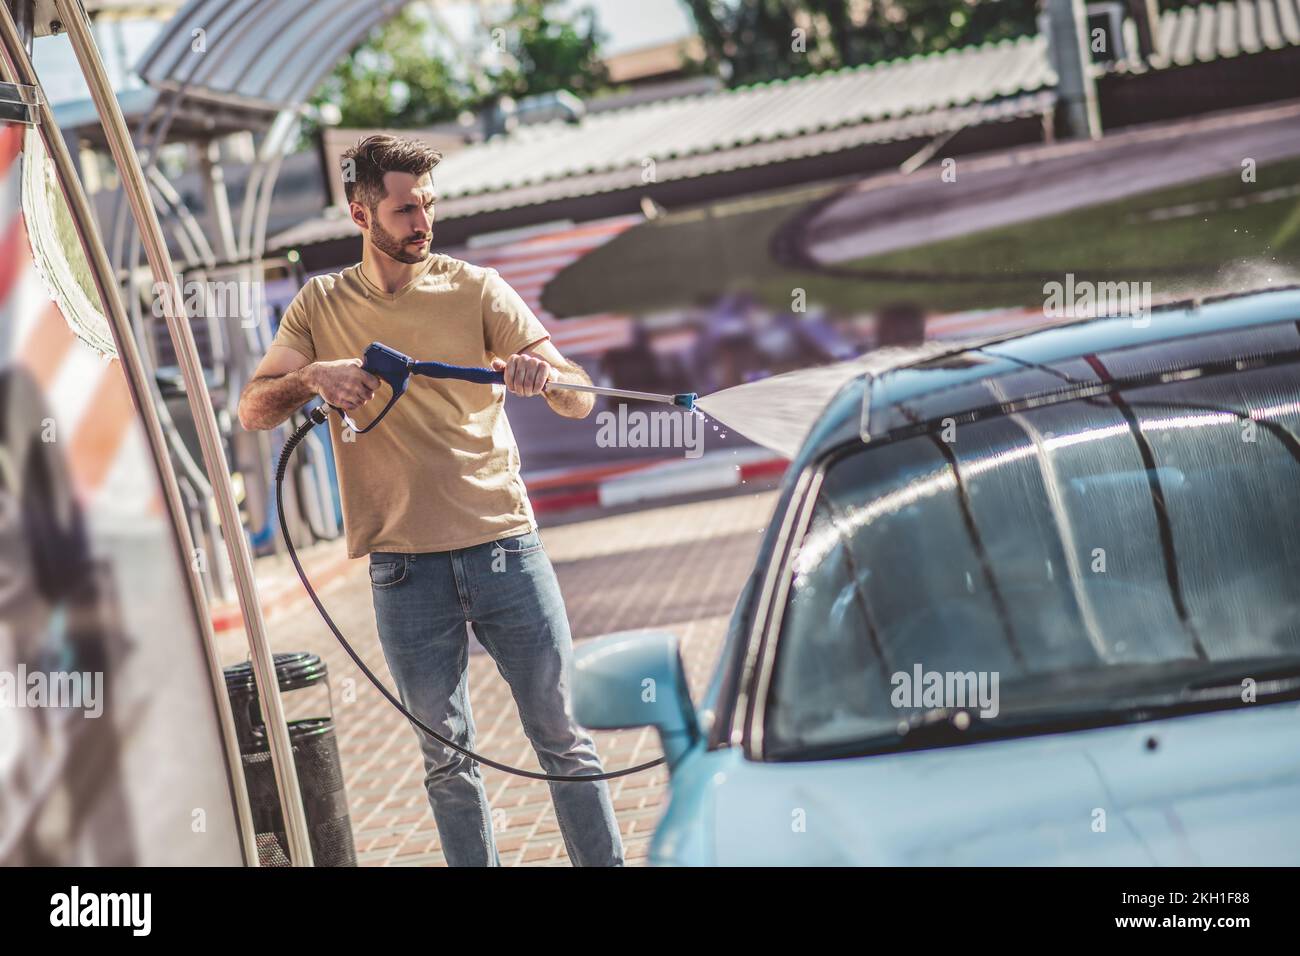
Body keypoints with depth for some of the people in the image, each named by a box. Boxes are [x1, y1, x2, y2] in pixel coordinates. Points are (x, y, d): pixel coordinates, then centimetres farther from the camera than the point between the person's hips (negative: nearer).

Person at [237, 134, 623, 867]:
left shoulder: (475, 290, 1)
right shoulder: (321, 306, 6)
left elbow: (580, 401, -5)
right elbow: (254, 412, -1)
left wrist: (544, 372, -29)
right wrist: (310, 376, -21)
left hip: (503, 541, -1)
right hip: (404, 566, 1)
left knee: (562, 736, 4)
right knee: (447, 758, 10)